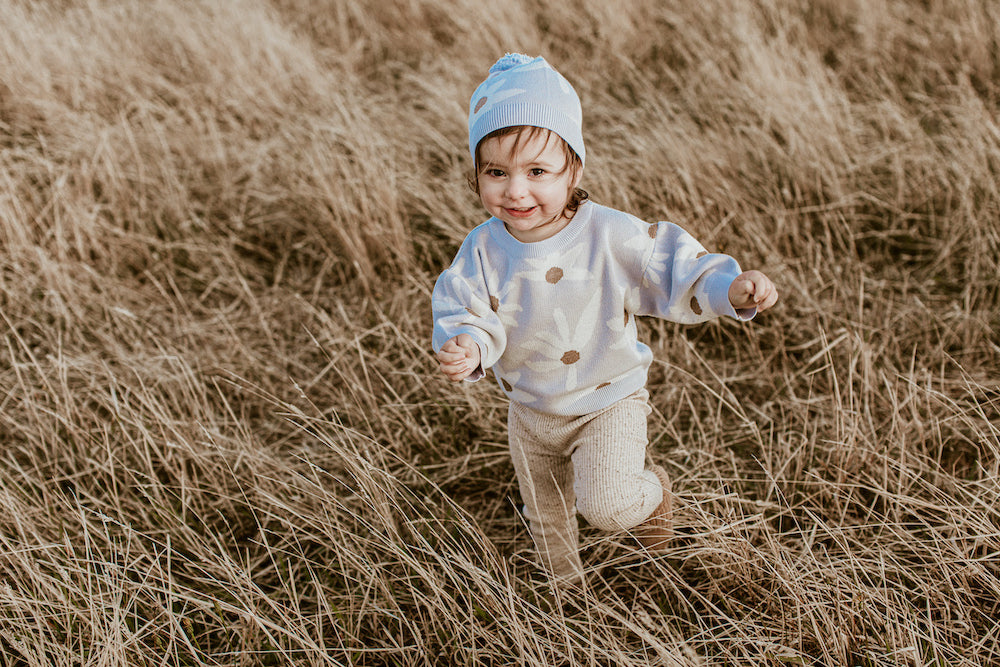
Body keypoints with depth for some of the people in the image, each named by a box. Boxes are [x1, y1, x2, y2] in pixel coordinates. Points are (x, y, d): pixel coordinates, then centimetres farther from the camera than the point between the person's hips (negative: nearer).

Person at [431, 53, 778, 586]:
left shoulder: (610, 236, -26)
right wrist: (467, 348, -39)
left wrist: (732, 289, -38)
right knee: (545, 519, 22)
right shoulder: (483, 252, -19)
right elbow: (466, 313, -16)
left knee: (605, 503, -21)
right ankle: (564, 584, 55)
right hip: (531, 411, 4)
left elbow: (673, 268, -21)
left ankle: (650, 491, 17)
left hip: (608, 401, -3)